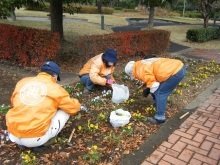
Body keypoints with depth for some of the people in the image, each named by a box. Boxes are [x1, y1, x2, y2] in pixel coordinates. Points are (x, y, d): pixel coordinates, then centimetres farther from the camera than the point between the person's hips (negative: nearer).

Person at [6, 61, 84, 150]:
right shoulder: (56, 89, -2)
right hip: (35, 138, -5)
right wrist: (77, 104, 33)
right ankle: (41, 142, 5)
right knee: (65, 111, 10)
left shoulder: (22, 82, 9)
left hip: (13, 135, 5)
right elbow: (74, 108, 9)